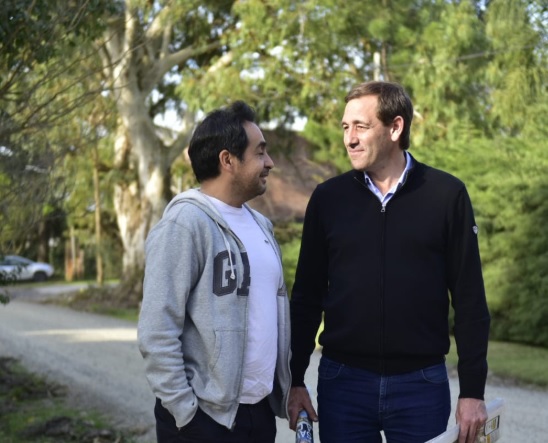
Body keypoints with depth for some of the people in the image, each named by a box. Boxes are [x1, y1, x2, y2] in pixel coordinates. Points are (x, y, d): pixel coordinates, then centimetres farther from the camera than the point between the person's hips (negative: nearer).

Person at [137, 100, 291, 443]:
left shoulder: (260, 225, 12)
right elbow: (157, 334, -17)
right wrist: (186, 413, -17)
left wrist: (289, 387, 11)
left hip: (261, 411, 8)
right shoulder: (185, 223, -13)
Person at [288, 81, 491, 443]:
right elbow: (307, 296, 6)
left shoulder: (446, 194, -3)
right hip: (342, 381, 1)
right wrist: (295, 379, 3)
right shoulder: (328, 197, 2)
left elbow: (469, 299, -2)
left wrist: (473, 388, -4)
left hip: (422, 383, -1)